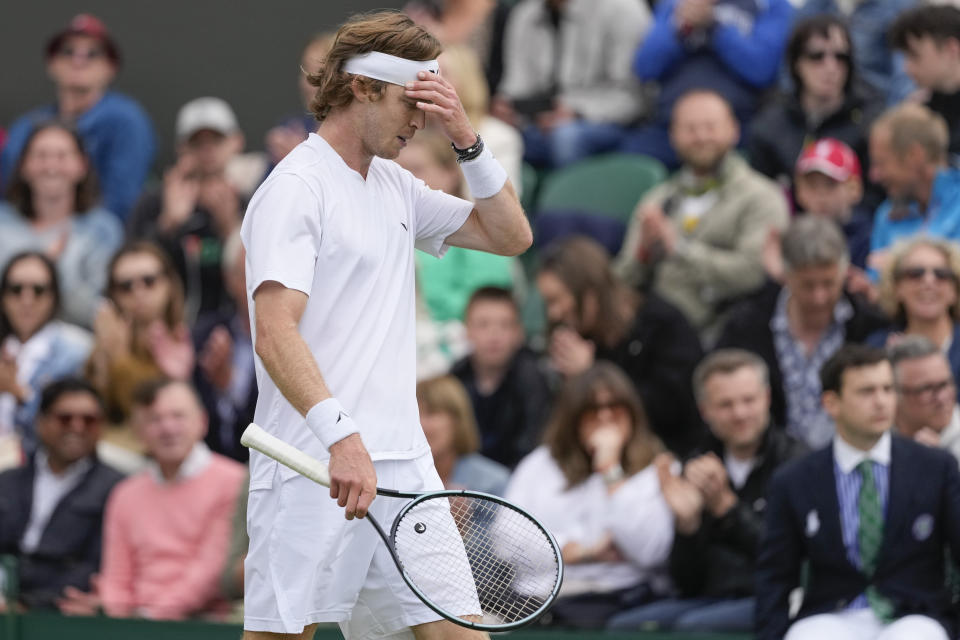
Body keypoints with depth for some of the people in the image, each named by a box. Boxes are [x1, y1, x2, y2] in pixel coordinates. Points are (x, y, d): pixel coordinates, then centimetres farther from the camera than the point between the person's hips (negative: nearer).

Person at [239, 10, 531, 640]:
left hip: (402, 462, 8)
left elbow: (511, 235, 22)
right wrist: (341, 437, -32)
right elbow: (275, 333, -20)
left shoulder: (396, 186, 18)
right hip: (315, 470, -8)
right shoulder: (297, 187, -9)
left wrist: (466, 138, 7)